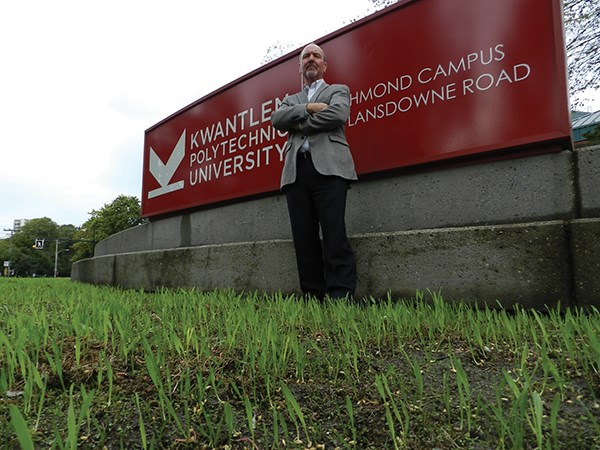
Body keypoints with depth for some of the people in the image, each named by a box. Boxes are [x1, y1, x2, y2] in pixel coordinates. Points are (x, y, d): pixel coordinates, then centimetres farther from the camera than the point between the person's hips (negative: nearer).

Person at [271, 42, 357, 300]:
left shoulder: (339, 90, 21)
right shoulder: (290, 100, 30)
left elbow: (338, 114, -3)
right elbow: (276, 119, 8)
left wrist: (298, 123, 3)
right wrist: (309, 108, -3)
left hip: (328, 166, -3)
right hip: (296, 171, 4)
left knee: (334, 235, -13)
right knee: (304, 239, -2)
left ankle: (340, 297, -10)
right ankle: (313, 297, 4)